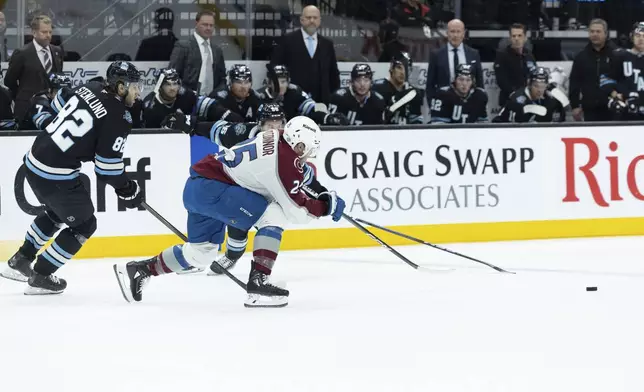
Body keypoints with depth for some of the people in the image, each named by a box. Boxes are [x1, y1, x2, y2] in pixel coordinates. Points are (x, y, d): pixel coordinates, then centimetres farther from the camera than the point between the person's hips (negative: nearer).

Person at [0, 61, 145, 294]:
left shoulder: (86, 90, 6)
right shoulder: (118, 117, -16)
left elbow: (55, 108, 21)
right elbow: (108, 167, -15)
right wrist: (128, 190, 1)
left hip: (34, 161, 8)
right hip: (56, 176, -8)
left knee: (56, 212, 32)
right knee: (84, 225, 12)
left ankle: (19, 262, 39)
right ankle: (40, 277, 16)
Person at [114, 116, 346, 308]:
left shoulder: (274, 137, 9)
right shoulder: (286, 160, -16)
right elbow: (297, 210, -10)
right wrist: (326, 206, 1)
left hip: (196, 187, 10)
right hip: (212, 187, -10)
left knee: (201, 252, 24)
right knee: (274, 216, -12)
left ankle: (140, 270, 34)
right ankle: (258, 283, -15)